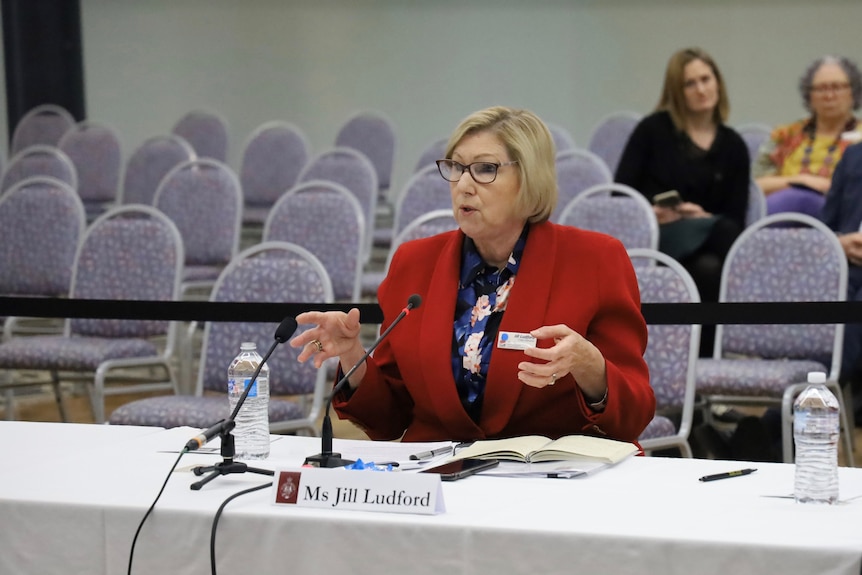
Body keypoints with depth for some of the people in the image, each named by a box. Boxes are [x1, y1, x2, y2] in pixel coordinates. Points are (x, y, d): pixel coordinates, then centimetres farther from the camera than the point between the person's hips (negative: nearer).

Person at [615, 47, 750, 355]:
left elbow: (736, 219, 6)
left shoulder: (733, 145, 11)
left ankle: (707, 351, -29)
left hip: (704, 248, 3)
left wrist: (704, 217, -14)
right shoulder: (654, 129, 5)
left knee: (711, 268, -33)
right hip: (647, 239, -3)